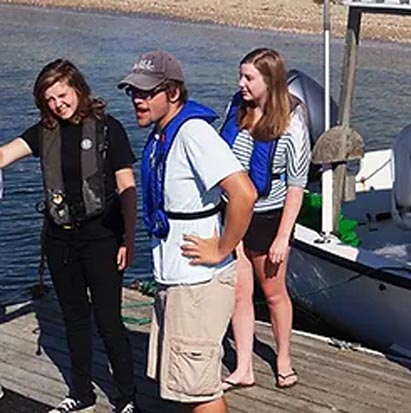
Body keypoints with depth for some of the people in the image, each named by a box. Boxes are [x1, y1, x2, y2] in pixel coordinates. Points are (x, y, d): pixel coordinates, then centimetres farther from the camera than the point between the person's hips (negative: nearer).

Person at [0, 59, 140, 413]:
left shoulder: (107, 128, -6)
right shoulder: (45, 132, 5)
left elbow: (127, 188, -6)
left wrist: (129, 238, -10)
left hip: (101, 235, -5)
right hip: (59, 238, 5)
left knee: (108, 321, -3)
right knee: (75, 319, 15)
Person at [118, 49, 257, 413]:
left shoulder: (193, 133, -21)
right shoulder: (160, 134, 10)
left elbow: (244, 193, -32)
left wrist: (220, 251, -22)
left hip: (198, 282, -10)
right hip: (173, 278, 10)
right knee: (177, 381, 19)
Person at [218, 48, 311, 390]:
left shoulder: (291, 123, -15)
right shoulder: (237, 107, -2)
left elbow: (296, 184, -13)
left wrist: (283, 236, -15)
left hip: (267, 217, -4)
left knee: (273, 293, 12)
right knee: (238, 293, 7)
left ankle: (284, 359, 33)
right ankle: (244, 369, 17)